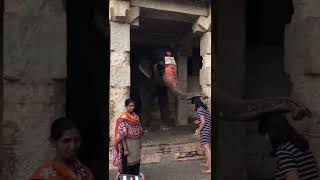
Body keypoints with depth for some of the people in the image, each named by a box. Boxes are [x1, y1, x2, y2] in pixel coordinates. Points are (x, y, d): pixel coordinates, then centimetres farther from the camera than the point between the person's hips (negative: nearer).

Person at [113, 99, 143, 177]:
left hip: (136, 145, 6)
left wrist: (140, 144, 11)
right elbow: (122, 135, -17)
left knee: (136, 164, 13)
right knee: (127, 165, 1)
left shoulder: (136, 117, 8)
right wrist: (125, 149, -20)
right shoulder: (123, 118, -14)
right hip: (127, 144, -6)